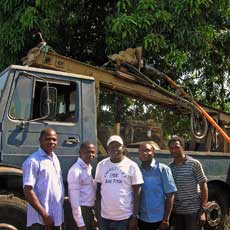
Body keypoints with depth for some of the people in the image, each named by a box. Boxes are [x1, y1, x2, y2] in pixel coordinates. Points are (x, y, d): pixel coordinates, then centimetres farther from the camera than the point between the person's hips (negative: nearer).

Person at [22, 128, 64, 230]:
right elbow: (28, 191, -20)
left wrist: (61, 206, 12)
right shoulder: (33, 161, -15)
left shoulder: (55, 158, 10)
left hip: (57, 217, 8)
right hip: (41, 219, -8)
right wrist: (44, 215, -20)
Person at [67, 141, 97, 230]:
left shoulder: (88, 167, 9)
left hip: (89, 210, 9)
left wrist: (93, 215, 16)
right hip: (81, 210, -9)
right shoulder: (76, 170, -19)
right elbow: (74, 199, -21)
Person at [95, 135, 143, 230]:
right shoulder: (101, 165, 3)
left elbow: (137, 193, -4)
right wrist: (97, 213, 6)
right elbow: (98, 188, 10)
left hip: (125, 217, -3)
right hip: (105, 216, 3)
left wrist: (135, 216, -7)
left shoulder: (131, 165, -6)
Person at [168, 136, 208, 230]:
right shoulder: (169, 167, 3)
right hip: (176, 211, 4)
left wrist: (203, 210, -10)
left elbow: (203, 185, -5)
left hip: (193, 210, -3)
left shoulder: (194, 164, -6)